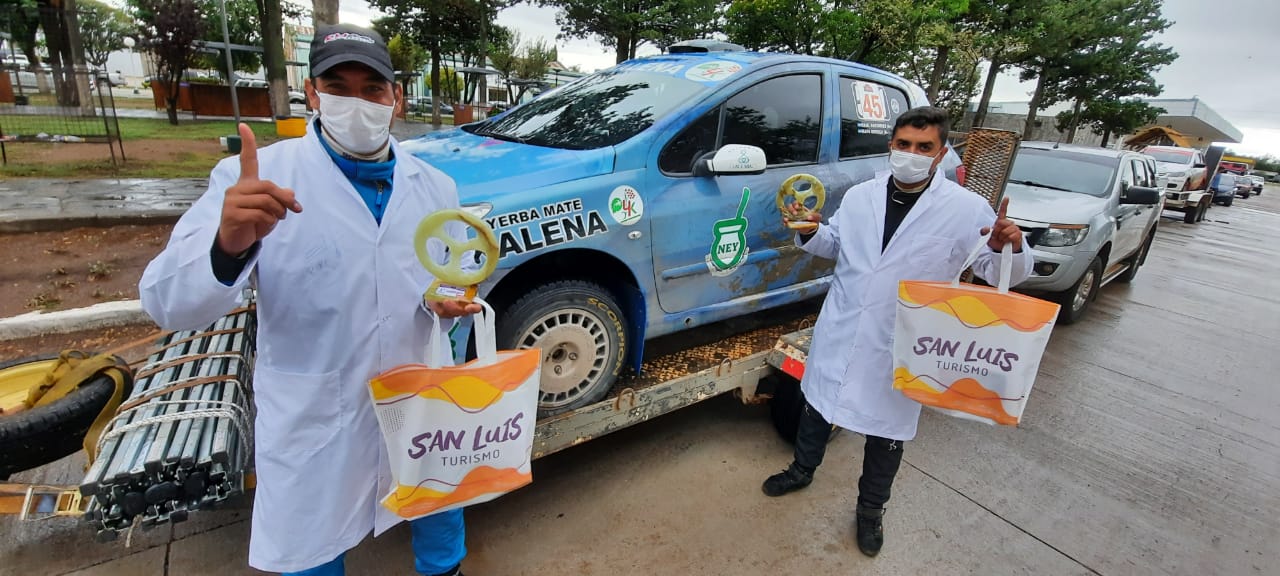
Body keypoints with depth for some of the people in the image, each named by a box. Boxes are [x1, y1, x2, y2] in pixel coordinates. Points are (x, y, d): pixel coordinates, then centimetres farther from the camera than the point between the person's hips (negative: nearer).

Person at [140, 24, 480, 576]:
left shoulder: (436, 187, -2)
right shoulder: (255, 176, -14)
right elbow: (168, 303, -19)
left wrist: (448, 303, -15)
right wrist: (227, 247, -40)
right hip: (312, 423, -2)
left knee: (441, 505, 26)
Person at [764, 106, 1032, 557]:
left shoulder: (968, 209, -10)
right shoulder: (859, 196, 1)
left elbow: (1001, 272, -7)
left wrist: (1011, 248, -30)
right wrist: (811, 230, -9)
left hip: (900, 348, -2)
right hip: (839, 333, 3)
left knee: (888, 430, 14)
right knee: (817, 404, 19)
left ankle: (871, 509, 40)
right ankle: (802, 469, 47)